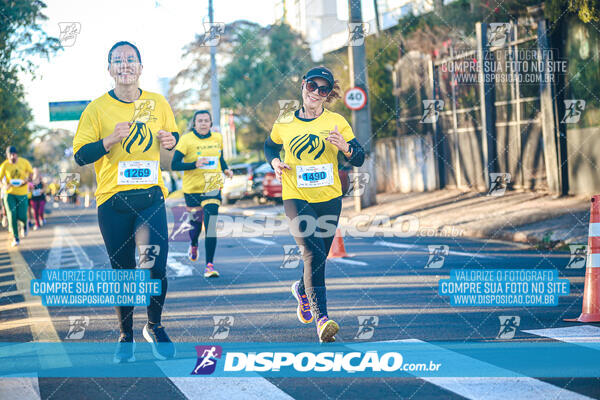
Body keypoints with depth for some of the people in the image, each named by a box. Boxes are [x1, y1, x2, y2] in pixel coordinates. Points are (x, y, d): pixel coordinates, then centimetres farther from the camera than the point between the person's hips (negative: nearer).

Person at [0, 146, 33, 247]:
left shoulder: (24, 162, -6)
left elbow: (30, 172, 9)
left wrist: (27, 180, -12)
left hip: (22, 193, 0)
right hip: (9, 193, 0)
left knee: (22, 216, -4)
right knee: (12, 215, -7)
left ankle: (24, 225, 35)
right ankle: (15, 238, 6)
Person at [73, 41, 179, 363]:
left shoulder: (158, 103, 5)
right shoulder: (97, 109, -3)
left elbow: (171, 134, 21)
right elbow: (80, 155, -4)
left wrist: (171, 139, -3)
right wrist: (110, 140, -20)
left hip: (151, 197, 1)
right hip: (113, 200, -1)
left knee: (157, 269, -7)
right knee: (122, 272, 5)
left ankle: (155, 328, 19)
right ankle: (125, 336, 24)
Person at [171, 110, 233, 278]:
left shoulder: (218, 138, 5)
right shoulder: (186, 139, -8)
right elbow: (174, 165, -11)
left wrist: (226, 169, 3)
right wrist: (195, 164, -24)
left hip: (213, 187, 1)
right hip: (192, 188, -1)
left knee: (210, 225, -13)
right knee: (196, 222, 14)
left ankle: (209, 265, -13)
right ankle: (193, 244, 50)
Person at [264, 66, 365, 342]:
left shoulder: (337, 122, -1)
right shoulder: (284, 123, 1)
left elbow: (359, 159, -3)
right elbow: (270, 147, 21)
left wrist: (344, 147, -24)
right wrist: (275, 162, 0)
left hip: (329, 199, 2)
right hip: (296, 197, -2)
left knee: (319, 257, 15)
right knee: (313, 252, -21)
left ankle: (302, 289, 49)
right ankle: (321, 317, -24)